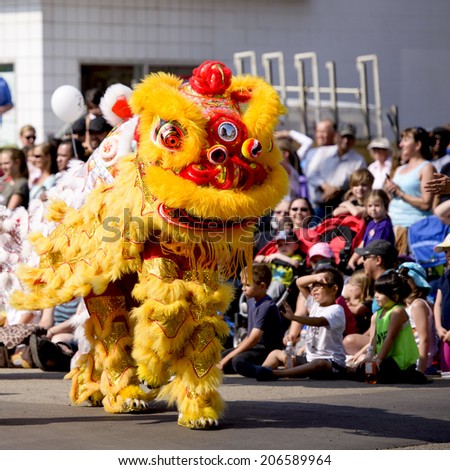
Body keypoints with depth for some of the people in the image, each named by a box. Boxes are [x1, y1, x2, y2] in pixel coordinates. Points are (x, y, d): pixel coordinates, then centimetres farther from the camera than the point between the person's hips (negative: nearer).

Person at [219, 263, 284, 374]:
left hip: (269, 350, -9)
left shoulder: (267, 307, -20)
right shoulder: (251, 301, 8)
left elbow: (253, 338, -24)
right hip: (255, 347, 9)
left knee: (239, 360, -32)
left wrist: (228, 357, -24)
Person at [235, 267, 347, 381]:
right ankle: (259, 370, -25)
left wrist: (293, 317, -44)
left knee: (319, 365, -43)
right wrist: (315, 277, -5)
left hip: (332, 364, -9)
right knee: (276, 353, 10)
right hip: (309, 358, 9)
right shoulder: (315, 305, 13)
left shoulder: (336, 311, -13)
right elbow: (299, 283, 16)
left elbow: (320, 322, -34)